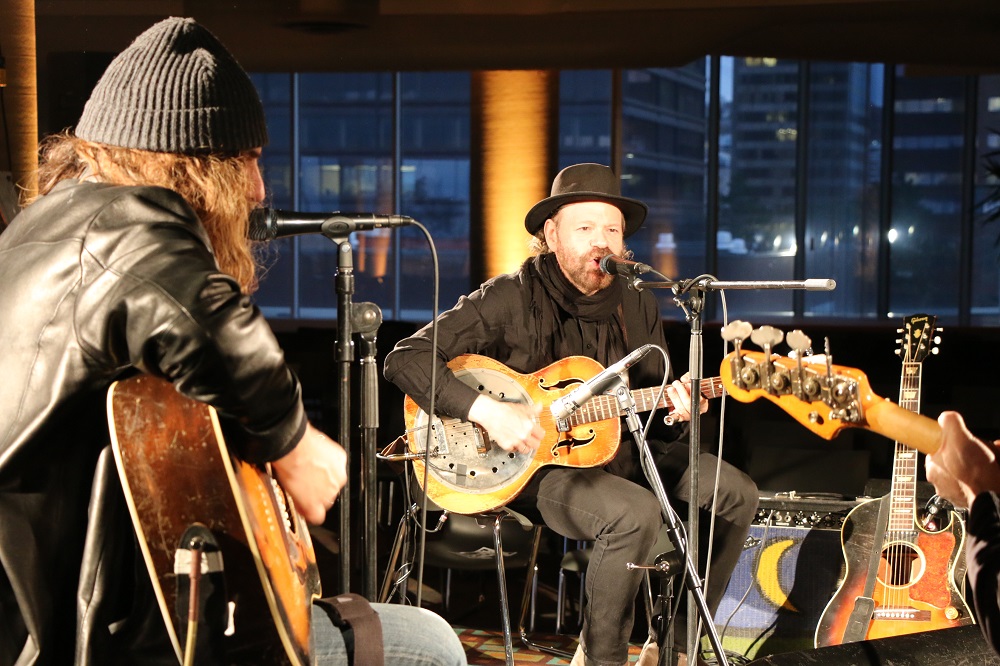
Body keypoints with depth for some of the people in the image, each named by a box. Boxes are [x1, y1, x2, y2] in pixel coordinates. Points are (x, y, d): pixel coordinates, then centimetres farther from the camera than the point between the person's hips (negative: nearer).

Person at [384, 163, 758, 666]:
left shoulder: (637, 306, 5)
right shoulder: (511, 298, -13)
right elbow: (405, 358, -19)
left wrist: (674, 412, -14)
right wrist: (487, 411, -29)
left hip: (617, 451, 7)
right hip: (528, 461, -7)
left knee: (735, 494, -4)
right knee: (635, 513, -32)